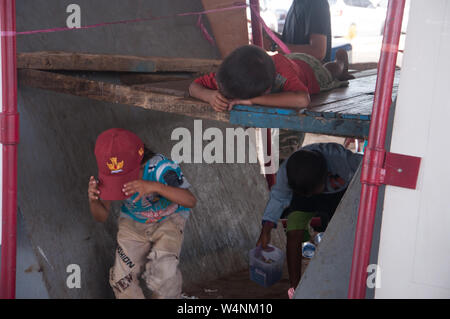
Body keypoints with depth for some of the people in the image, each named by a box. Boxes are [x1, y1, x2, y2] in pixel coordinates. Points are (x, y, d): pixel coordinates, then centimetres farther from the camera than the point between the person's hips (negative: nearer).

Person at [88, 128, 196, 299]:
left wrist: (155, 186, -55)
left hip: (168, 219, -3)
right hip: (133, 222, 3)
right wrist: (92, 199, -35)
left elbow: (191, 201, -41)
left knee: (163, 271, -24)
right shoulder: (109, 175, -22)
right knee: (123, 279, -9)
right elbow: (101, 216, -12)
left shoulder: (159, 166, -35)